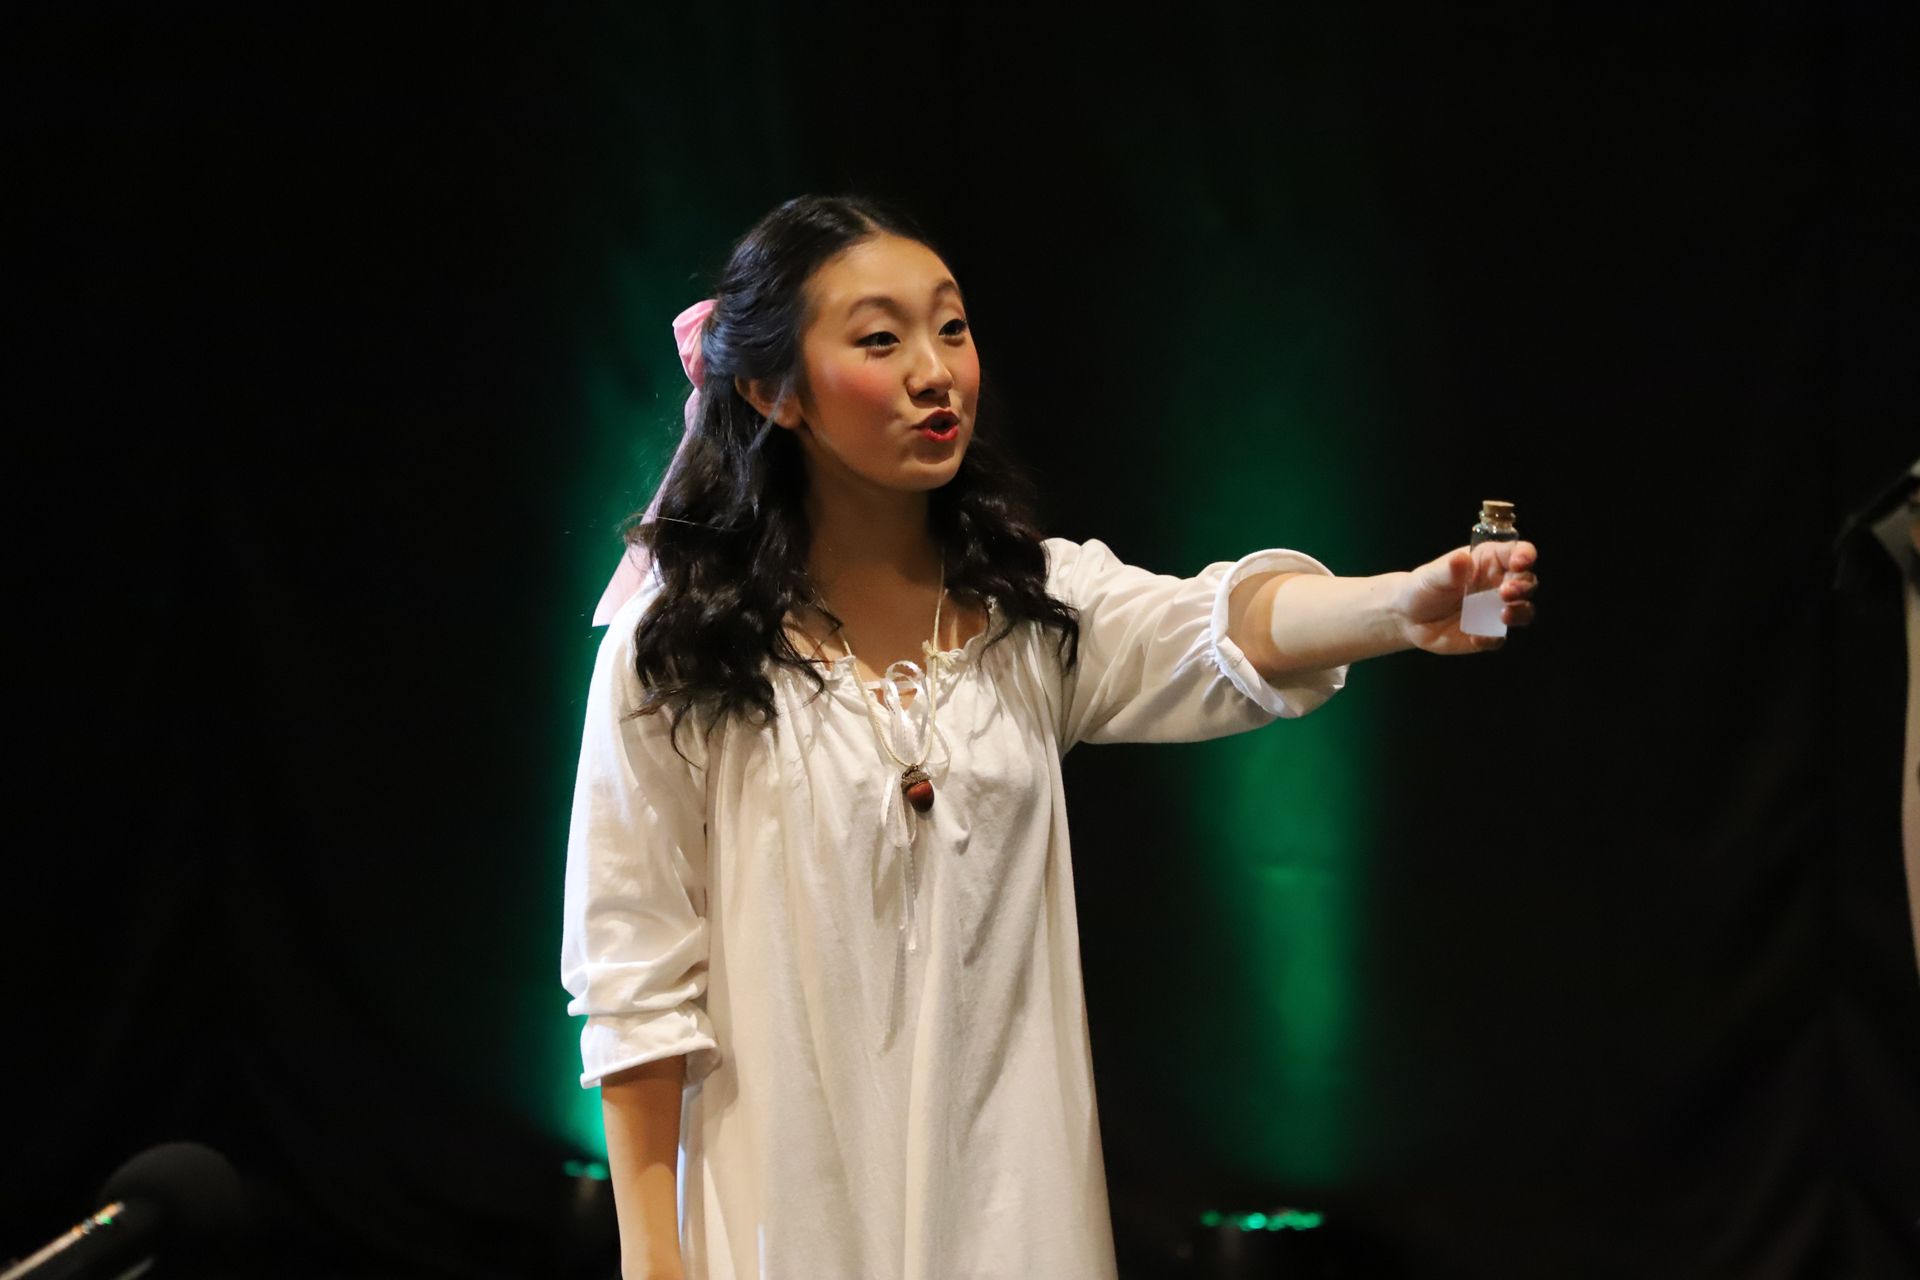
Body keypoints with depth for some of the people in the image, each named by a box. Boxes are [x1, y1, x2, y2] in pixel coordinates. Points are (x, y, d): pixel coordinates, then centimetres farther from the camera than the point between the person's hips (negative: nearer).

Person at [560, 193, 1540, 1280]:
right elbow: (636, 977, -5)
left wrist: (1410, 606, -40)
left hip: (1010, 1191, 3)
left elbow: (1226, 636, -20)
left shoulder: (1035, 606, 1)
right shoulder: (677, 649, -8)